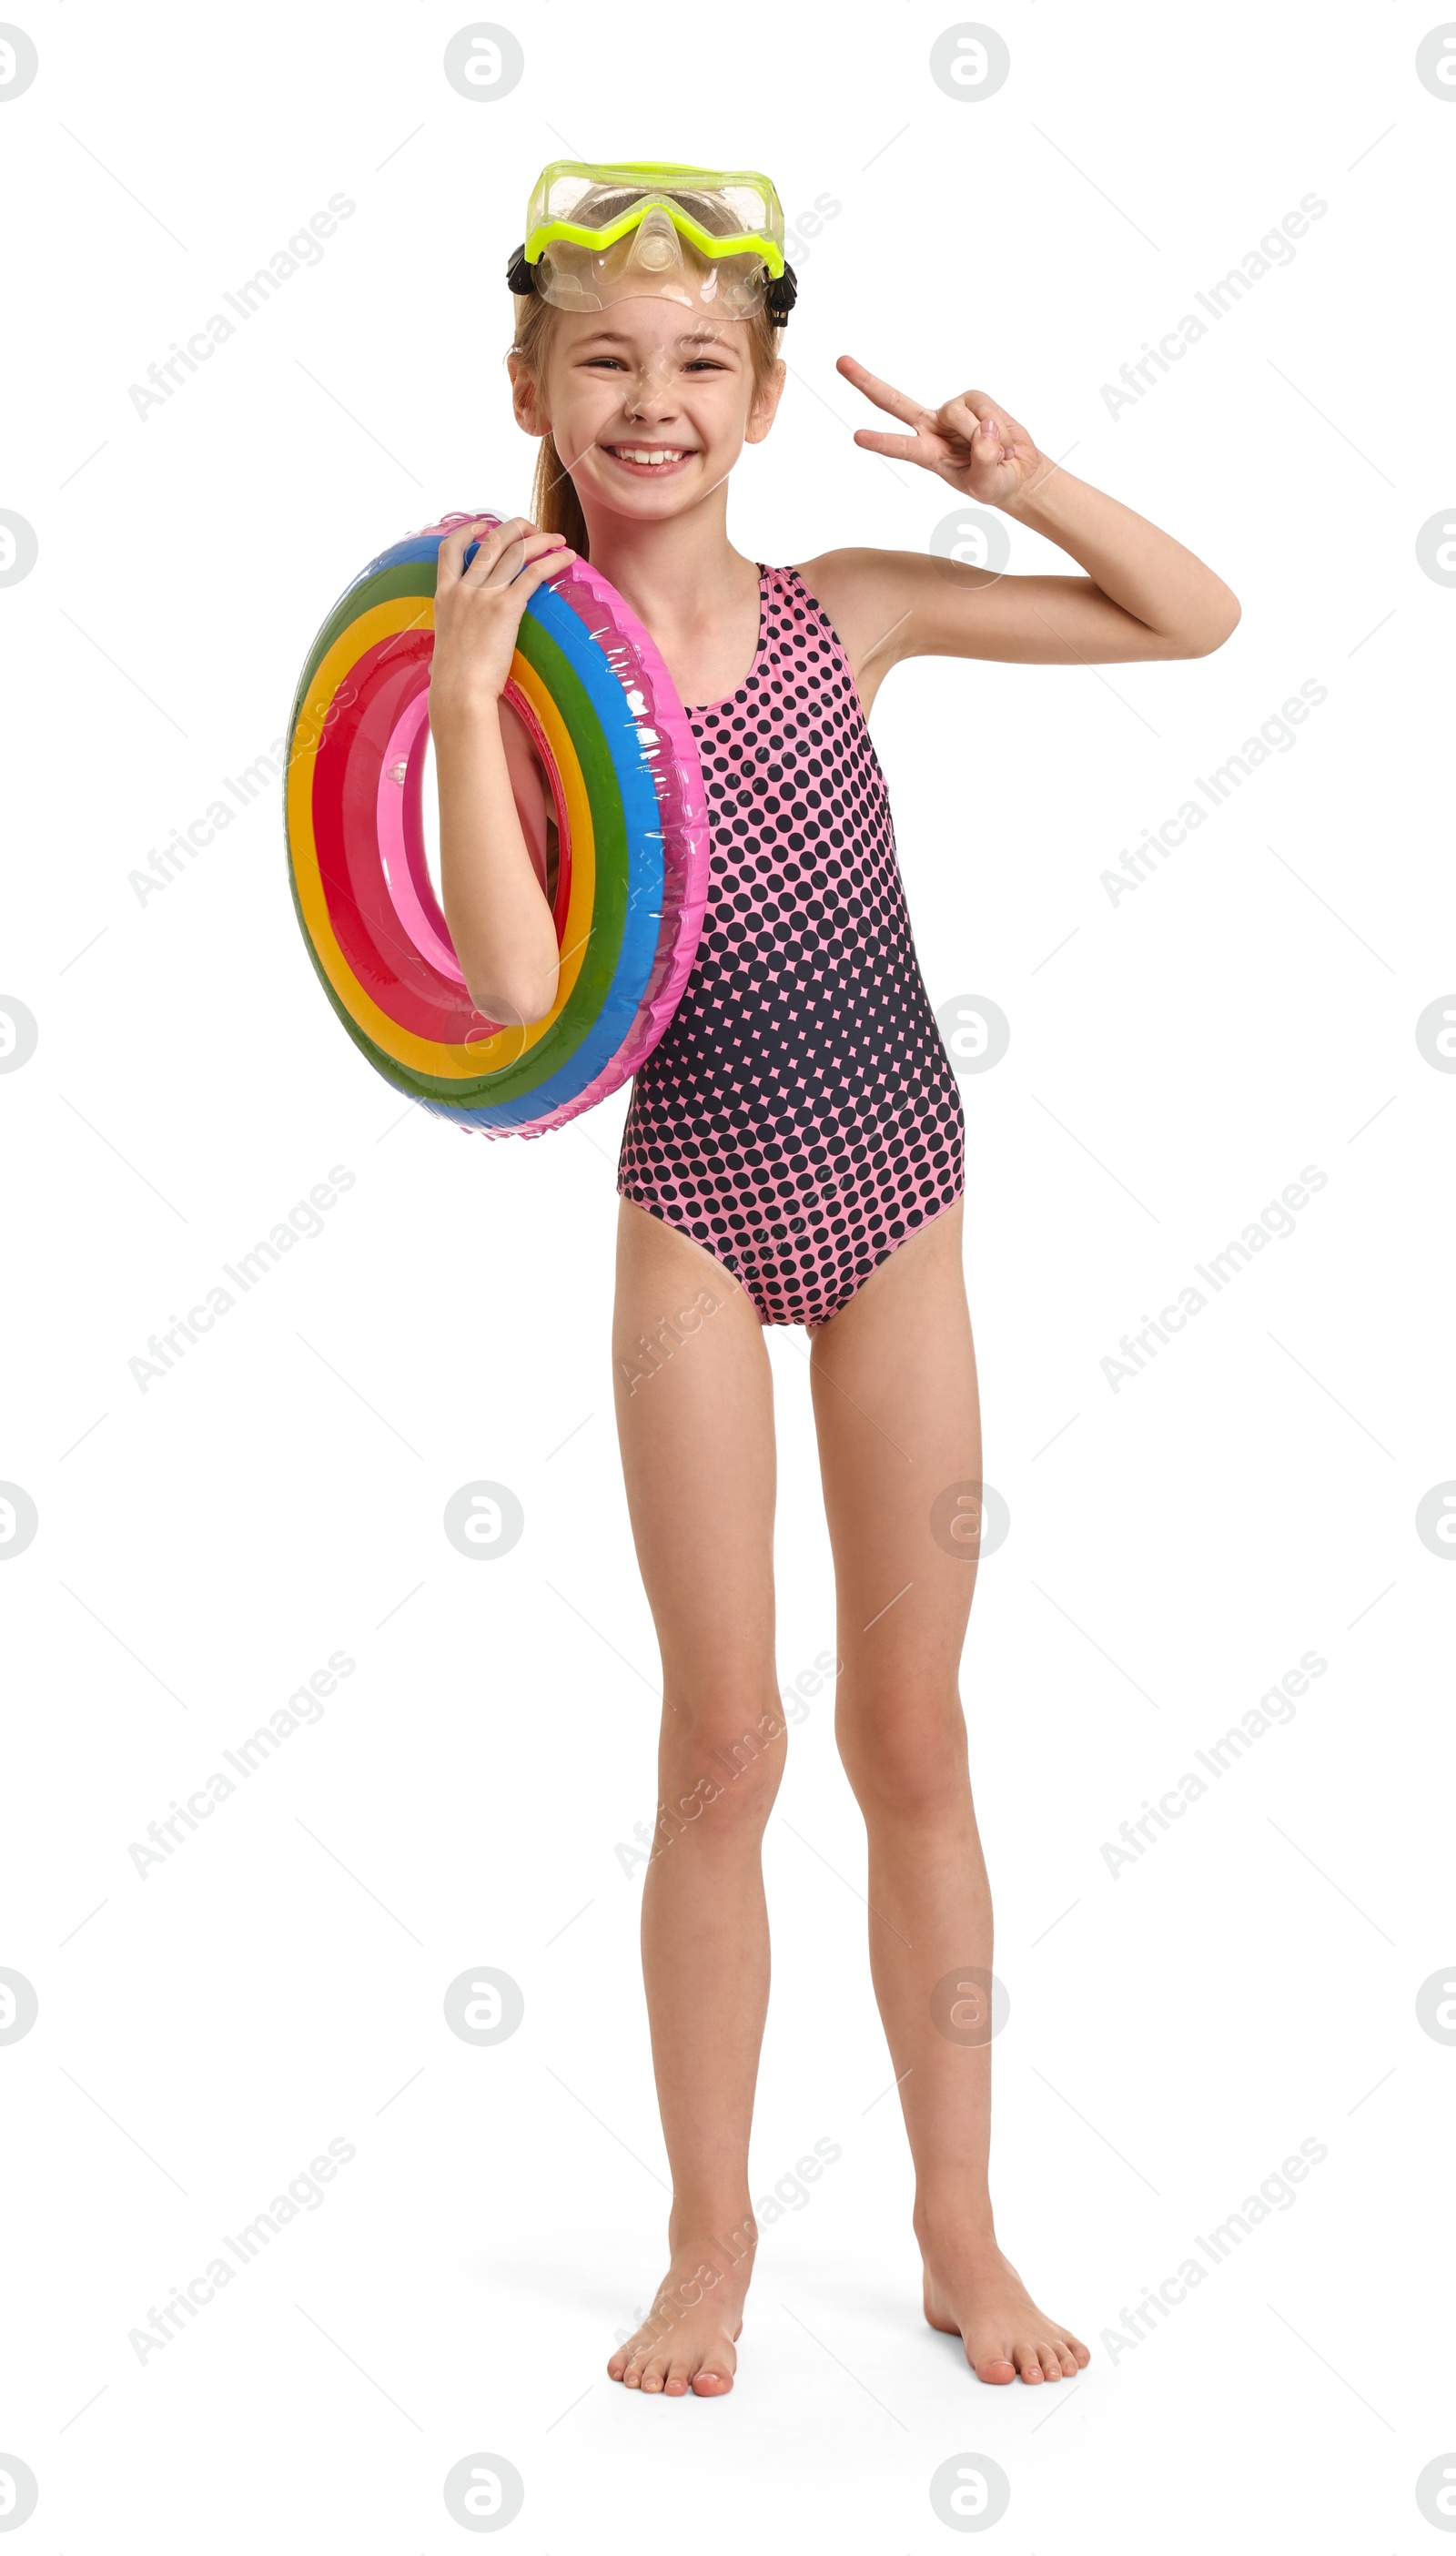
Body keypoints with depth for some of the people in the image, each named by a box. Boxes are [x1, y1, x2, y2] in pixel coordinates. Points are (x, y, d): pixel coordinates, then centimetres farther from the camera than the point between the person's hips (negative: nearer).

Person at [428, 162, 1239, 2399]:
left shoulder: (850, 611, -3)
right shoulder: (529, 669, -7)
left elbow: (1199, 619, 1)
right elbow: (515, 985, -21)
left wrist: (1018, 477, -13)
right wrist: (466, 699, -24)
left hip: (900, 1206, 1)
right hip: (696, 1221, -1)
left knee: (912, 1741, 9)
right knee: (722, 1750, 5)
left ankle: (961, 2225, 23)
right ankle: (712, 2234, 21)